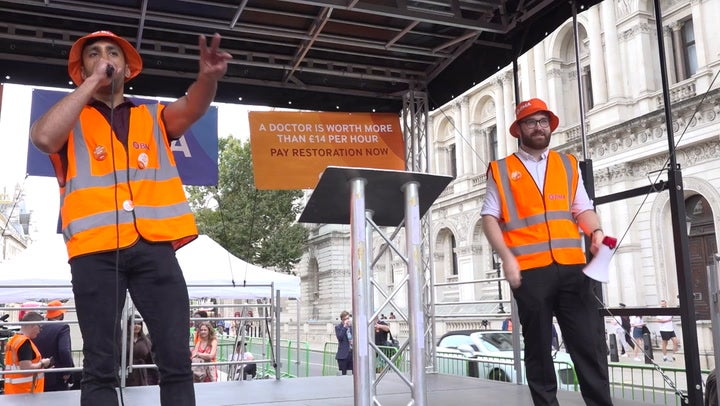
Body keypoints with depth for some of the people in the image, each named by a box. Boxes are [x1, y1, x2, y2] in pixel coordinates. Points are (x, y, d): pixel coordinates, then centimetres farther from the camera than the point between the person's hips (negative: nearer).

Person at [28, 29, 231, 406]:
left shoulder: (154, 117, 22)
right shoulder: (70, 120, 17)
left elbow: (191, 107, 1)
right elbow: (43, 137, -6)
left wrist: (207, 77, -22)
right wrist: (92, 83, 0)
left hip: (154, 245, 1)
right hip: (95, 248, -1)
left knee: (176, 360, -3)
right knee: (100, 366, 0)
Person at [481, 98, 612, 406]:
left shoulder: (568, 164, 17)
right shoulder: (501, 170, 8)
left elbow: (582, 208, 14)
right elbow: (490, 218, 2)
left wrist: (595, 231, -7)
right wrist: (507, 258, -9)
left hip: (572, 267, 2)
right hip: (529, 270, -2)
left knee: (590, 344, 0)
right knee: (538, 347, 6)